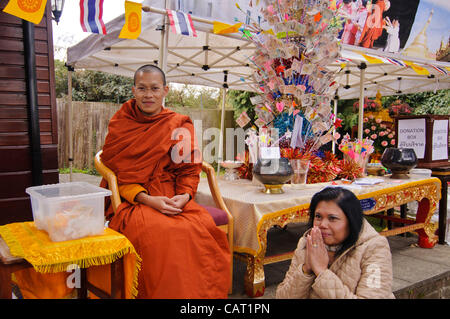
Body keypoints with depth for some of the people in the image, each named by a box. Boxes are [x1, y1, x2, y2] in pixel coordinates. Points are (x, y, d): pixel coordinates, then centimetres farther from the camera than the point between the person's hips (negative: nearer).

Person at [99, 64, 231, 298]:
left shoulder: (180, 125, 10)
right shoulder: (120, 123, 8)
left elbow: (190, 168, 8)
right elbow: (115, 171, 2)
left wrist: (184, 195, -14)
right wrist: (148, 199, -13)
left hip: (174, 199, 1)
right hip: (133, 201, -1)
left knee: (204, 226, -29)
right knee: (160, 232, -34)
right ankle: (162, 294, -14)